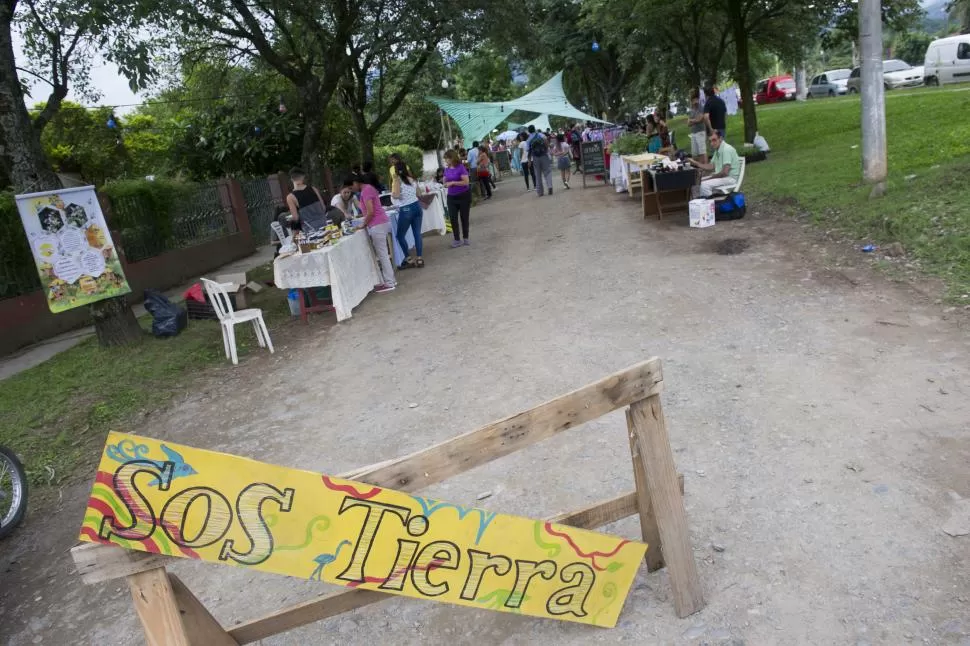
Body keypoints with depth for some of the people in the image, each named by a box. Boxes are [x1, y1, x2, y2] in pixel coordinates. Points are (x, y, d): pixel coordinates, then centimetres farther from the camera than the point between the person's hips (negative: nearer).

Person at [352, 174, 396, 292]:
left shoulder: (365, 191, -11)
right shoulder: (369, 188, 19)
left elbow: (370, 212, -17)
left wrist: (363, 225, -5)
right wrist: (366, 223, 14)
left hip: (377, 225, -10)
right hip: (382, 222, 10)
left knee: (382, 255, -6)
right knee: (382, 254, 14)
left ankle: (389, 283, -2)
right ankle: (390, 279, 18)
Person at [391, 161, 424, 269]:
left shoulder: (397, 180, -9)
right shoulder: (412, 179, 8)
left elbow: (396, 195, -20)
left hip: (406, 210, -6)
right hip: (417, 206, 6)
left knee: (400, 236, 8)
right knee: (417, 234, 8)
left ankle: (408, 260, 8)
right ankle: (419, 259, 9)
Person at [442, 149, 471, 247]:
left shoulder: (461, 167, -14)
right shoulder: (447, 169, 4)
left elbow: (466, 182, -20)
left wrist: (453, 182, -21)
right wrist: (445, 184, -9)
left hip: (464, 196, -5)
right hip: (451, 197, 5)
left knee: (464, 218, 7)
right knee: (452, 218, -2)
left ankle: (465, 238, 20)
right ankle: (457, 240, 6)